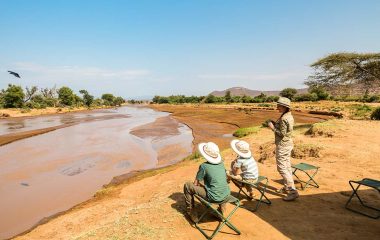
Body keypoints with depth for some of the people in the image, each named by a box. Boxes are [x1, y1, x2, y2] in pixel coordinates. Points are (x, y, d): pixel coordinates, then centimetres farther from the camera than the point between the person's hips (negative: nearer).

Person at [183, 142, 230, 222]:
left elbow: (195, 184, -3)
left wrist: (200, 184, 21)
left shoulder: (204, 166, -13)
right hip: (226, 195, 6)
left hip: (213, 197, -6)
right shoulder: (221, 163, 3)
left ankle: (191, 212, 13)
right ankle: (222, 207, 39)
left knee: (187, 186, 4)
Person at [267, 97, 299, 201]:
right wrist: (275, 124, 8)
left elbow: (282, 134, -23)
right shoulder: (289, 116, 9)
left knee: (282, 168, -5)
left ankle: (293, 191, -4)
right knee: (287, 166, 16)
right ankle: (287, 187, 28)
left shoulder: (284, 118, -22)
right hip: (288, 144, 10)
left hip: (282, 145, -10)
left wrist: (273, 127, -14)